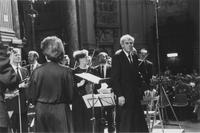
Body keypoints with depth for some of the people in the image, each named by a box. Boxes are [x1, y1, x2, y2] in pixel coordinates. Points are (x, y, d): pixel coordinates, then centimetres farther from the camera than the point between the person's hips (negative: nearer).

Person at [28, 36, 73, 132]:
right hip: (60, 112, -2)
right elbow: (70, 96, -6)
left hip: (41, 111, 2)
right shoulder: (66, 72, -11)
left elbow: (31, 97, 0)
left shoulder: (37, 71, -6)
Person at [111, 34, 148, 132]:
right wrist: (119, 95, -17)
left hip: (135, 96, 7)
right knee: (125, 125, 0)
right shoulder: (117, 57, -6)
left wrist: (141, 91, 9)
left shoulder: (135, 57, 15)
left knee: (138, 122, 8)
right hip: (124, 96, -6)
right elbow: (114, 78, -11)